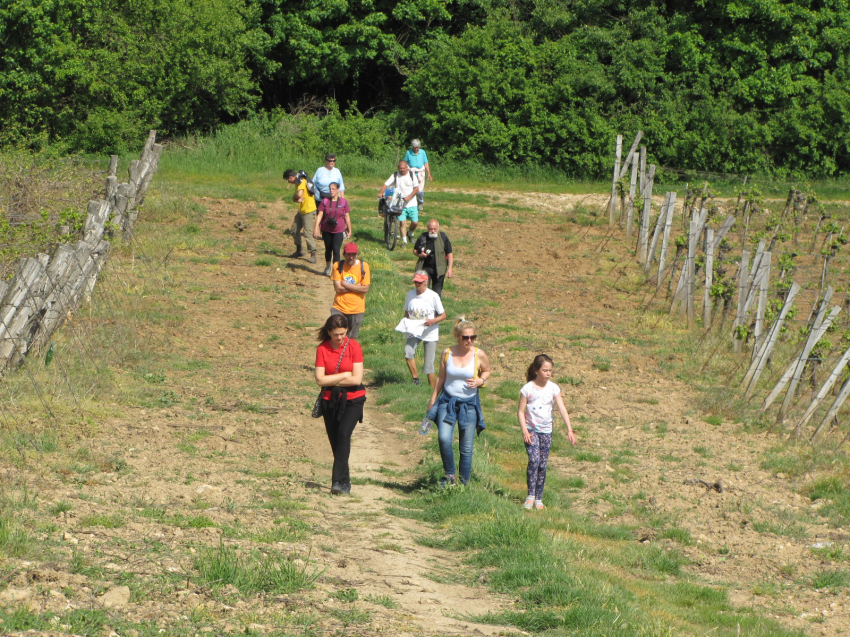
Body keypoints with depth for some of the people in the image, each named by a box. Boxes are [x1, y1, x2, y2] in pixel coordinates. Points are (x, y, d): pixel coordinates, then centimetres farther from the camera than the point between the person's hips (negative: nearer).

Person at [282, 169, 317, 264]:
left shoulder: (301, 181, -17)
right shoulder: (298, 183, 14)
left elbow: (299, 194, -32)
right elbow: (295, 198, 10)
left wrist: (294, 197, -8)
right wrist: (297, 199, -15)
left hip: (309, 210, -10)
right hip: (301, 211, 10)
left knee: (308, 233, -13)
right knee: (295, 230, 15)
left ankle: (313, 255, -10)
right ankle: (298, 251, 28)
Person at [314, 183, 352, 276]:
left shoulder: (343, 202, -2)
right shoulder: (325, 201, -1)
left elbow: (347, 217, 3)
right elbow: (320, 215, -2)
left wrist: (349, 230, 6)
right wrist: (316, 228, -9)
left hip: (338, 231, -2)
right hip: (326, 230, 2)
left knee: (336, 250, -11)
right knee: (328, 249, 16)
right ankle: (328, 267, 35)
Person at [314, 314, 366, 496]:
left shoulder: (353, 346, -7)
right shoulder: (322, 349, -2)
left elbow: (357, 379, -13)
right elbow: (320, 380, -10)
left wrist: (332, 380, -8)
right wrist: (344, 375, -11)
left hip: (352, 400, -3)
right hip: (330, 401, 3)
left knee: (343, 434, -21)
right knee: (335, 440, 4)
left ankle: (338, 481, -25)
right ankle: (345, 482, 17)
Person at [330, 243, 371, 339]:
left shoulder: (363, 266, -4)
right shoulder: (338, 266, -3)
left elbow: (365, 288, -10)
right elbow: (337, 288, -11)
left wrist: (345, 285, -11)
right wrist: (356, 287, -13)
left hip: (357, 309, 0)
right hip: (339, 308, 0)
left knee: (352, 338, 9)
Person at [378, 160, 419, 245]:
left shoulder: (412, 175, 0)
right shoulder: (395, 175, 1)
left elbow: (416, 188, -4)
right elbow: (386, 184, -5)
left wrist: (409, 197, -18)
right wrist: (381, 192, -24)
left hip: (411, 203, 0)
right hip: (400, 203, 0)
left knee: (415, 222, -1)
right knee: (402, 222, -10)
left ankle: (411, 234, 29)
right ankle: (404, 240, -2)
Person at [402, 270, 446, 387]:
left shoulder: (433, 296, -9)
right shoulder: (410, 294, 2)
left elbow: (443, 315, -3)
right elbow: (407, 312, 14)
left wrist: (433, 321, -23)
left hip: (429, 333, -3)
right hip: (414, 331, 3)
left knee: (428, 365, -4)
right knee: (408, 352, -27)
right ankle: (415, 379, -11)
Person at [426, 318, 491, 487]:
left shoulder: (479, 355, -6)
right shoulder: (447, 353, -2)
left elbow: (487, 371, 13)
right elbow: (441, 378, 10)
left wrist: (480, 381, -9)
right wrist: (432, 401, 13)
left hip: (469, 404, 0)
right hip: (448, 401, 0)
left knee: (466, 448, 2)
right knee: (444, 439, -20)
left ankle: (463, 484, 16)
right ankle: (450, 474, 0)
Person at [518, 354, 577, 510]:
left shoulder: (553, 388, 0)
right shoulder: (527, 389, -6)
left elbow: (562, 409, -4)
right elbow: (521, 411, -4)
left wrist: (569, 429, -13)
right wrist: (524, 431, -14)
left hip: (546, 431, 3)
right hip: (531, 430, -3)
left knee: (542, 465, 4)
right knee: (534, 460, -20)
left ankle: (538, 498, 13)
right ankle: (530, 496, -14)